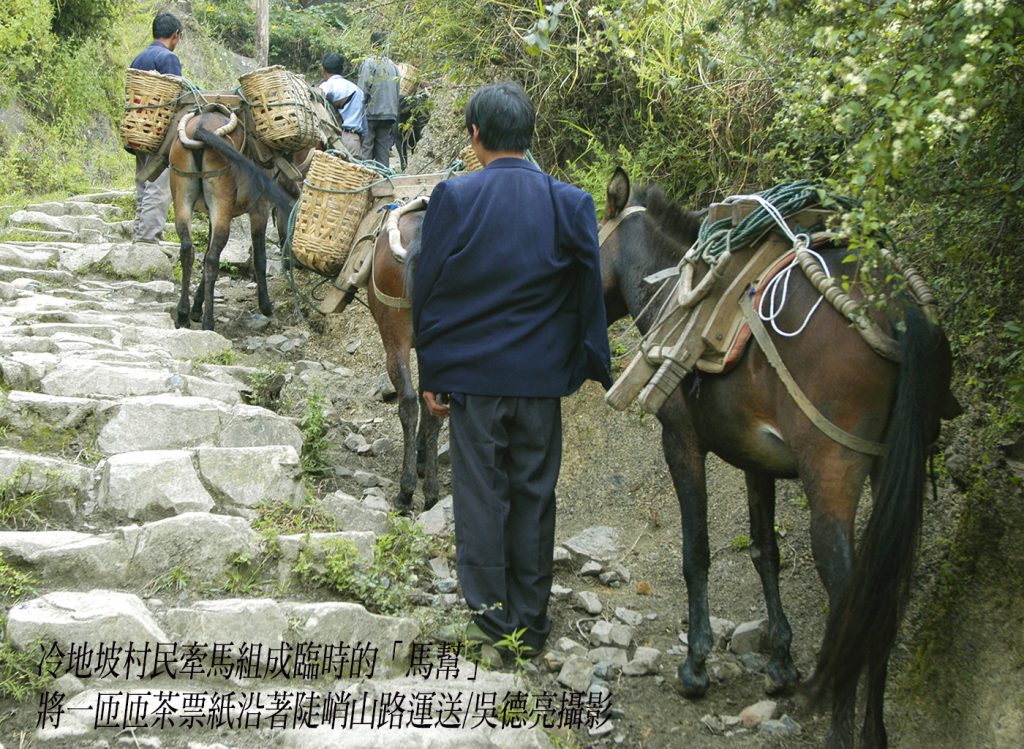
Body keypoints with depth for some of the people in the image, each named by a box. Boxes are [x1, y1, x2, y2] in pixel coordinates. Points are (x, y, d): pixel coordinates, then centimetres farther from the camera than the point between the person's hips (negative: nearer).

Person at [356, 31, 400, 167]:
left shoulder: (369, 63, -8)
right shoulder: (393, 65, 10)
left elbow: (363, 89, -13)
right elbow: (397, 91, 13)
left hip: (371, 112, -5)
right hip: (390, 114, 5)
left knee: (365, 147, -3)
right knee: (383, 148, 8)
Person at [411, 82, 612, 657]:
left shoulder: (452, 198, -8)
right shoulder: (571, 203, -5)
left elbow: (428, 291, -4)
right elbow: (590, 293, 0)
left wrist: (432, 374, 5)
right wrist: (596, 366, 9)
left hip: (471, 373, -1)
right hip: (541, 375, 2)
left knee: (481, 495, 8)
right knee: (535, 496, 12)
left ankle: (494, 616, 14)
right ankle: (532, 621, 21)